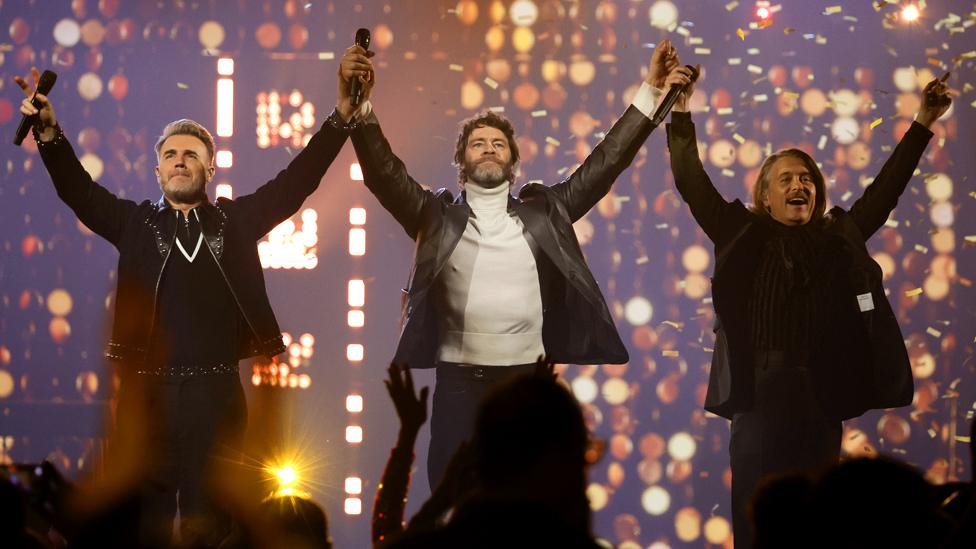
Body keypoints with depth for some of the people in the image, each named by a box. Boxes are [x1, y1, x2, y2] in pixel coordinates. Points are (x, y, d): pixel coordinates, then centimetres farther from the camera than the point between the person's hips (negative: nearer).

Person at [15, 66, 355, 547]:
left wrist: (341, 118, -6)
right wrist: (49, 132, -15)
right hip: (146, 388, 0)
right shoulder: (135, 221, 11)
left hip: (217, 390, 0)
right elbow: (78, 189, 1)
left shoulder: (237, 219, 11)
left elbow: (297, 179, 5)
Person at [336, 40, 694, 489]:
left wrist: (650, 93, 3)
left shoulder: (543, 213, 12)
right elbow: (385, 172, -4)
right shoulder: (439, 217, 8)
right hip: (459, 385, -1)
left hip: (529, 382, 1)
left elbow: (605, 163, 10)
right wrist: (358, 110, -20)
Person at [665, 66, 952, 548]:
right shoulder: (743, 237, 8)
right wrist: (680, 115, -1)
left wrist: (923, 124, 15)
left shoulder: (839, 238, 14)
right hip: (759, 398, -2)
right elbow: (692, 184, 6)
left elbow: (886, 188, 17)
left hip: (820, 400, 2)